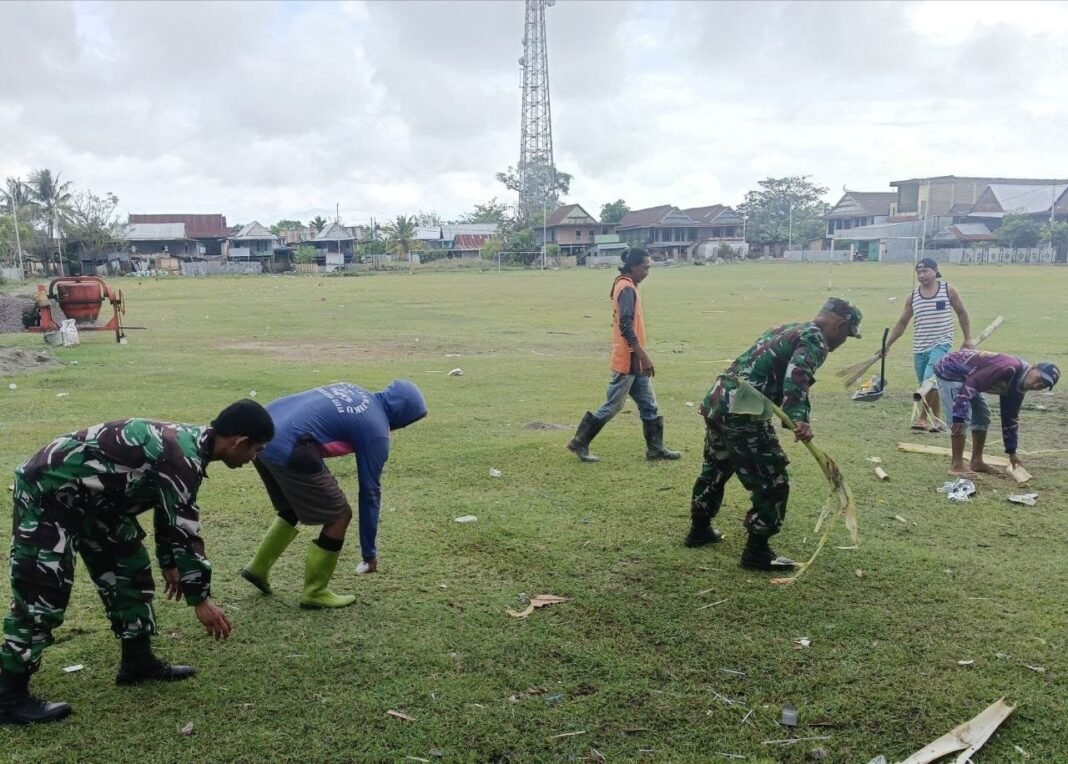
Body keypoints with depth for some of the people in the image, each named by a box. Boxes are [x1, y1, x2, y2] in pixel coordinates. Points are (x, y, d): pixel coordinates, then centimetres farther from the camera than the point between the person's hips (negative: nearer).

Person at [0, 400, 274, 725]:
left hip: (88, 494, 11)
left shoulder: (187, 441, 4)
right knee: (40, 596, -7)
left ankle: (138, 661, 24)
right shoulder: (183, 457, -27)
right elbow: (184, 531, -23)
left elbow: (170, 514, 18)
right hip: (47, 491, -11)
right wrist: (200, 599, -14)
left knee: (131, 568, 13)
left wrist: (170, 563, 27)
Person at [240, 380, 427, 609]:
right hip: (288, 448, -9)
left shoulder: (353, 391, 22)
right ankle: (315, 592, 17)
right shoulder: (377, 430, 1)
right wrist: (369, 552, 14)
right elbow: (370, 492, 5)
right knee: (339, 515, 7)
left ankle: (258, 568, 33)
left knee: (295, 507, 29)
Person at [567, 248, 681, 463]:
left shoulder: (625, 286, 14)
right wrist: (644, 356, -24)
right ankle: (579, 442, 9)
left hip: (634, 360, 10)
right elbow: (626, 326, -24)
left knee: (649, 405, 11)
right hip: (627, 361, -10)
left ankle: (655, 448, 16)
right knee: (612, 406, 0)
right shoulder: (627, 288, -16)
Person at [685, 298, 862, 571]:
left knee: (716, 468, 28)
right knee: (773, 482, 1)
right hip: (742, 412, -10)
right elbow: (797, 375, -24)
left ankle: (699, 530, 43)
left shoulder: (786, 329, 24)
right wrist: (800, 418, -37)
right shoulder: (815, 340, -4)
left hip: (716, 400, 10)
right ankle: (756, 551, 9)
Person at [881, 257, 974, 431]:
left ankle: (923, 418, -15)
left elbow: (962, 314, 10)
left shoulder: (948, 290, 0)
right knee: (928, 386, 10)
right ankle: (936, 421, 22)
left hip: (941, 345, -4)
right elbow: (902, 323, 12)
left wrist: (968, 338, 8)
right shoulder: (913, 296, 6)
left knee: (930, 381, -21)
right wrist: (887, 343, 7)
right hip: (919, 348, 4)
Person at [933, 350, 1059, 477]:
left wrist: (1012, 452, 13)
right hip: (949, 371, -10)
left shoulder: (1017, 387, 1)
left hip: (964, 377, 10)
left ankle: (976, 462, 20)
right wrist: (959, 416, -37)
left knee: (982, 415, 12)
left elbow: (1010, 417, 11)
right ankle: (956, 465, -9)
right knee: (963, 418, -17)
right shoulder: (1009, 368, -29)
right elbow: (972, 383, -34)